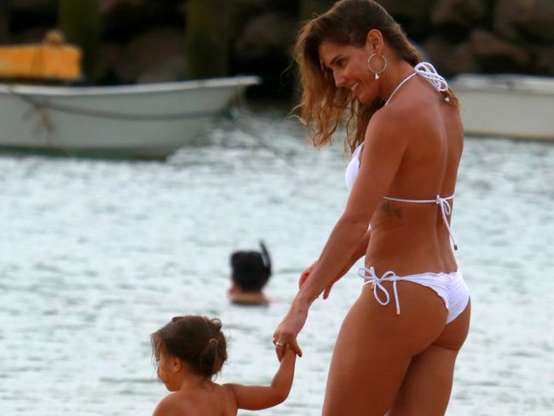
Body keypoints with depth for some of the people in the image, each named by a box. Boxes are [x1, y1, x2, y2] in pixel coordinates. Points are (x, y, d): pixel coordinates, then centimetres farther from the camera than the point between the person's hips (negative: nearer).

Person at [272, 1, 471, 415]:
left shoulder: (394, 119, -17)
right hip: (452, 301, 8)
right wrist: (335, 265, 20)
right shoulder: (442, 104, 10)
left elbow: (355, 223, -20)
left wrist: (302, 303, -19)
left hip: (399, 299, -8)